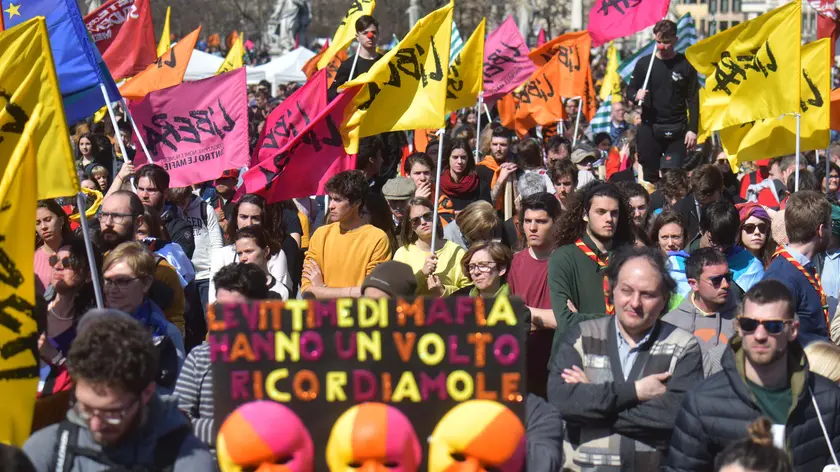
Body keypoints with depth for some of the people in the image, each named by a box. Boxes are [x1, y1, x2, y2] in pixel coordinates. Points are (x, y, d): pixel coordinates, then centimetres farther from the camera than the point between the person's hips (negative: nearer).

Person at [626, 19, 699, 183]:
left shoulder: (685, 64, 1)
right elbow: (629, 91, 10)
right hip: (649, 128, 1)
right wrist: (636, 95, -15)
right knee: (650, 175, 2)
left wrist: (692, 129, -5)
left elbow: (693, 99, 2)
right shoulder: (644, 63, 5)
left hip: (676, 130, -1)